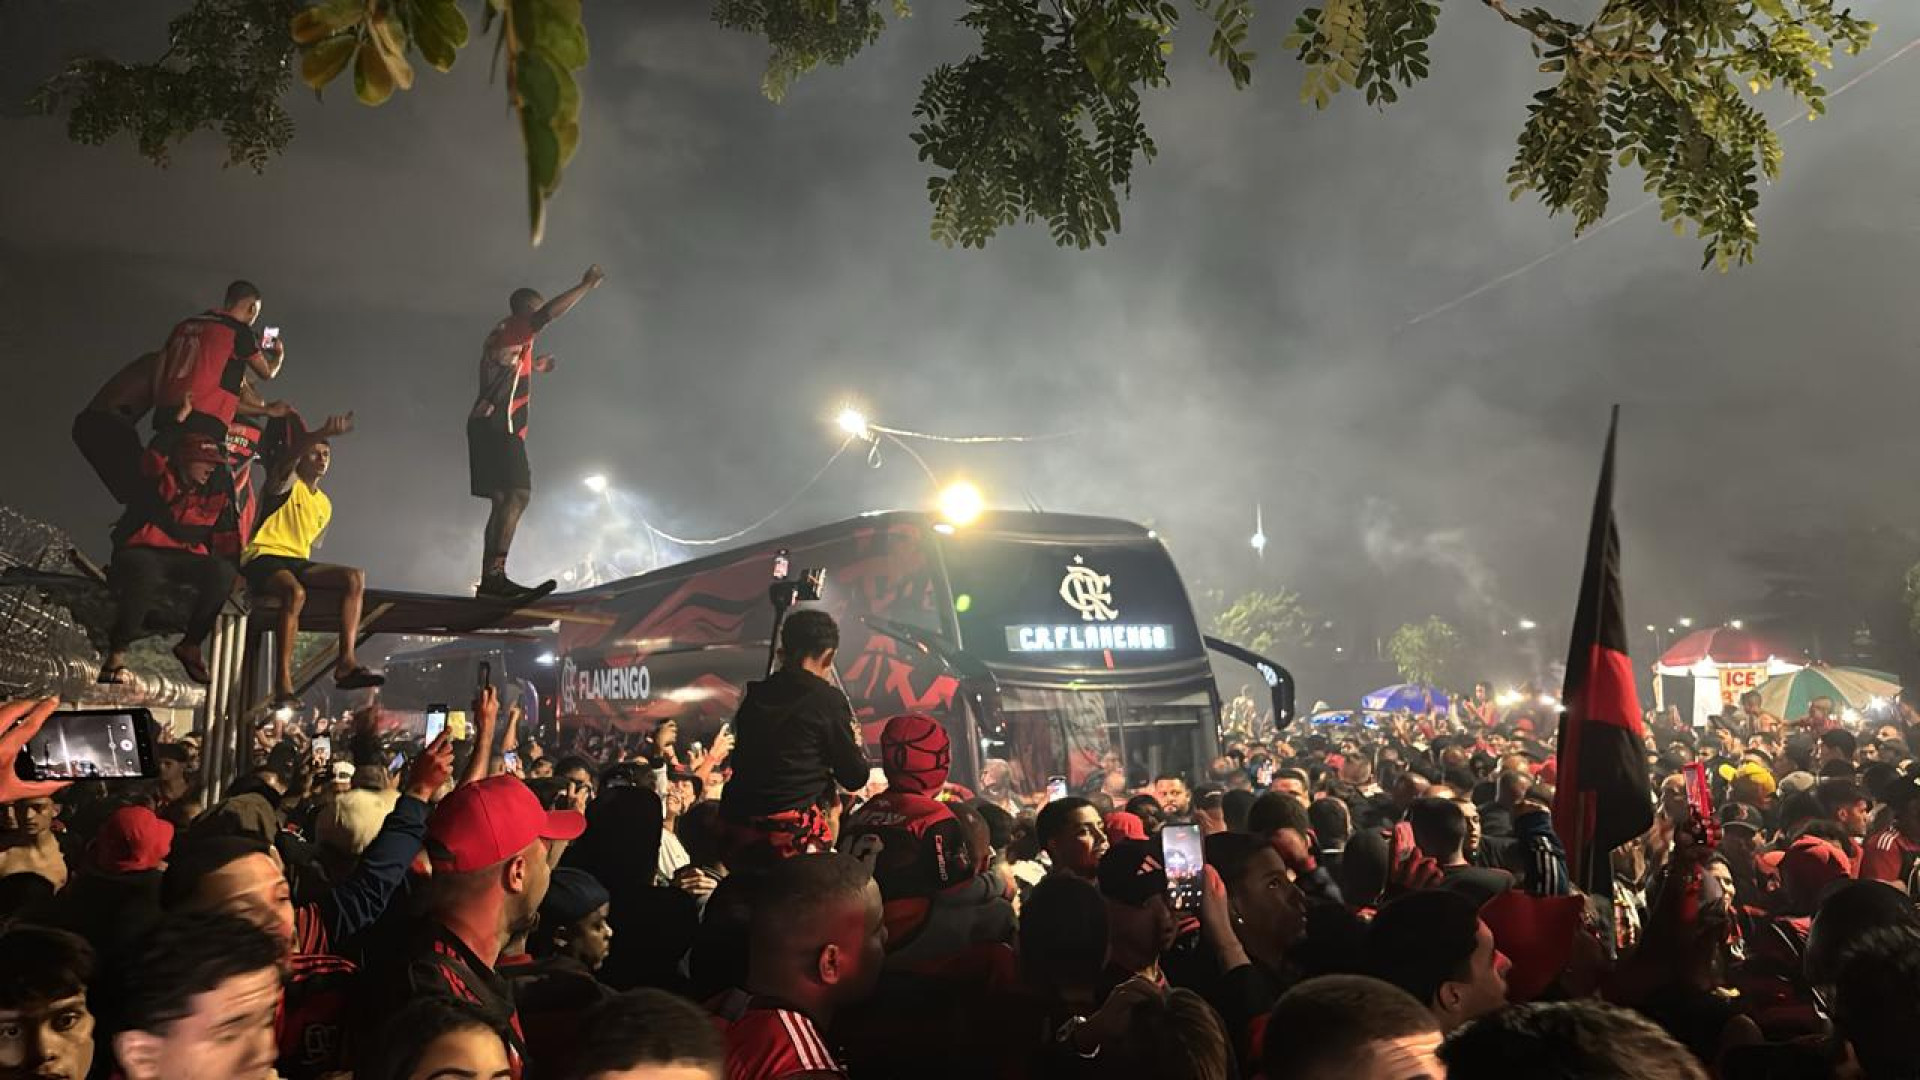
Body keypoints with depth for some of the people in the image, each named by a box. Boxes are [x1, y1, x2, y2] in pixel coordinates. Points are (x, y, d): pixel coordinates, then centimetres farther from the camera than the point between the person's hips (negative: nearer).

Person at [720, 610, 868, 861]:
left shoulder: (754, 696, 10)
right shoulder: (828, 700, -5)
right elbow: (854, 778, 2)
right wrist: (855, 743, 22)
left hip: (740, 824, 6)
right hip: (795, 830, -6)